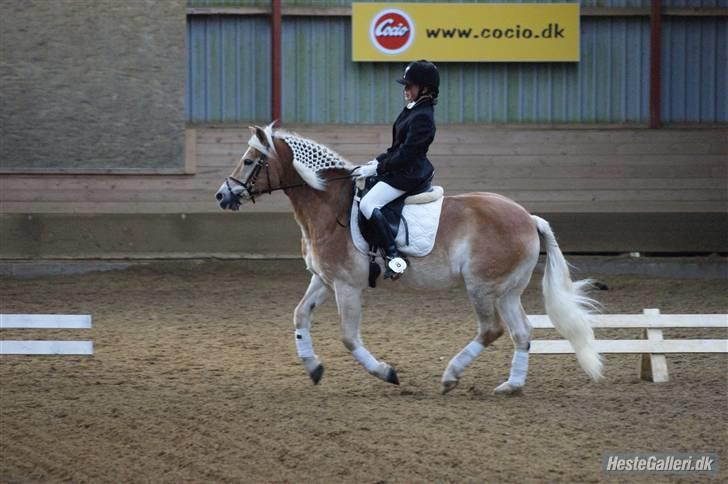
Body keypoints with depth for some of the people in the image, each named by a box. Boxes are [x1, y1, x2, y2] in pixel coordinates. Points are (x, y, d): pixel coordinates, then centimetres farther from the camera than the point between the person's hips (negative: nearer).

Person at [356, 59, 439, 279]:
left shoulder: (423, 117, -20)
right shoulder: (411, 110, 12)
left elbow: (405, 153, -22)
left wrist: (378, 169, -16)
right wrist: (378, 161, 8)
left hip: (409, 174, -11)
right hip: (400, 169, 11)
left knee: (368, 204, -23)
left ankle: (394, 257, -27)